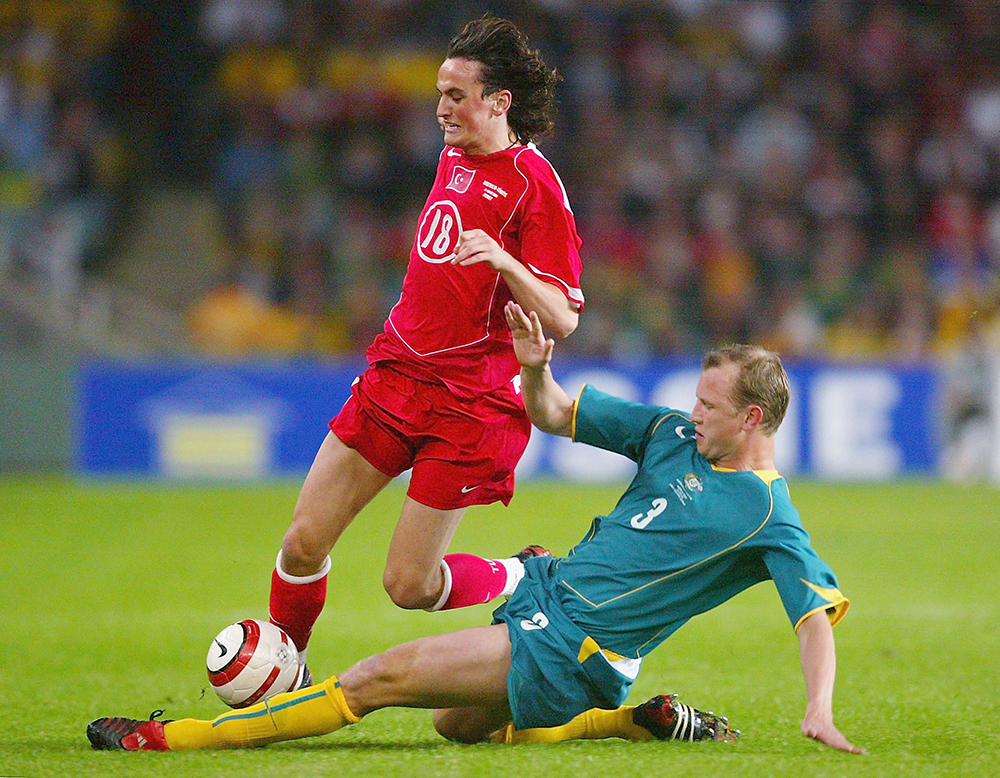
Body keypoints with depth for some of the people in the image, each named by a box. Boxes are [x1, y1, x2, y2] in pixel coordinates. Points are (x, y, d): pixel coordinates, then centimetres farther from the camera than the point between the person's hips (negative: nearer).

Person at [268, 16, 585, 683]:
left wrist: (503, 261, -31)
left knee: (409, 585, -6)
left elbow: (562, 319, -16)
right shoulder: (454, 157, 12)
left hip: (472, 402, -7)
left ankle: (529, 579, 19)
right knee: (305, 541, -1)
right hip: (398, 374, 7)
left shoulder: (534, 183, -12)